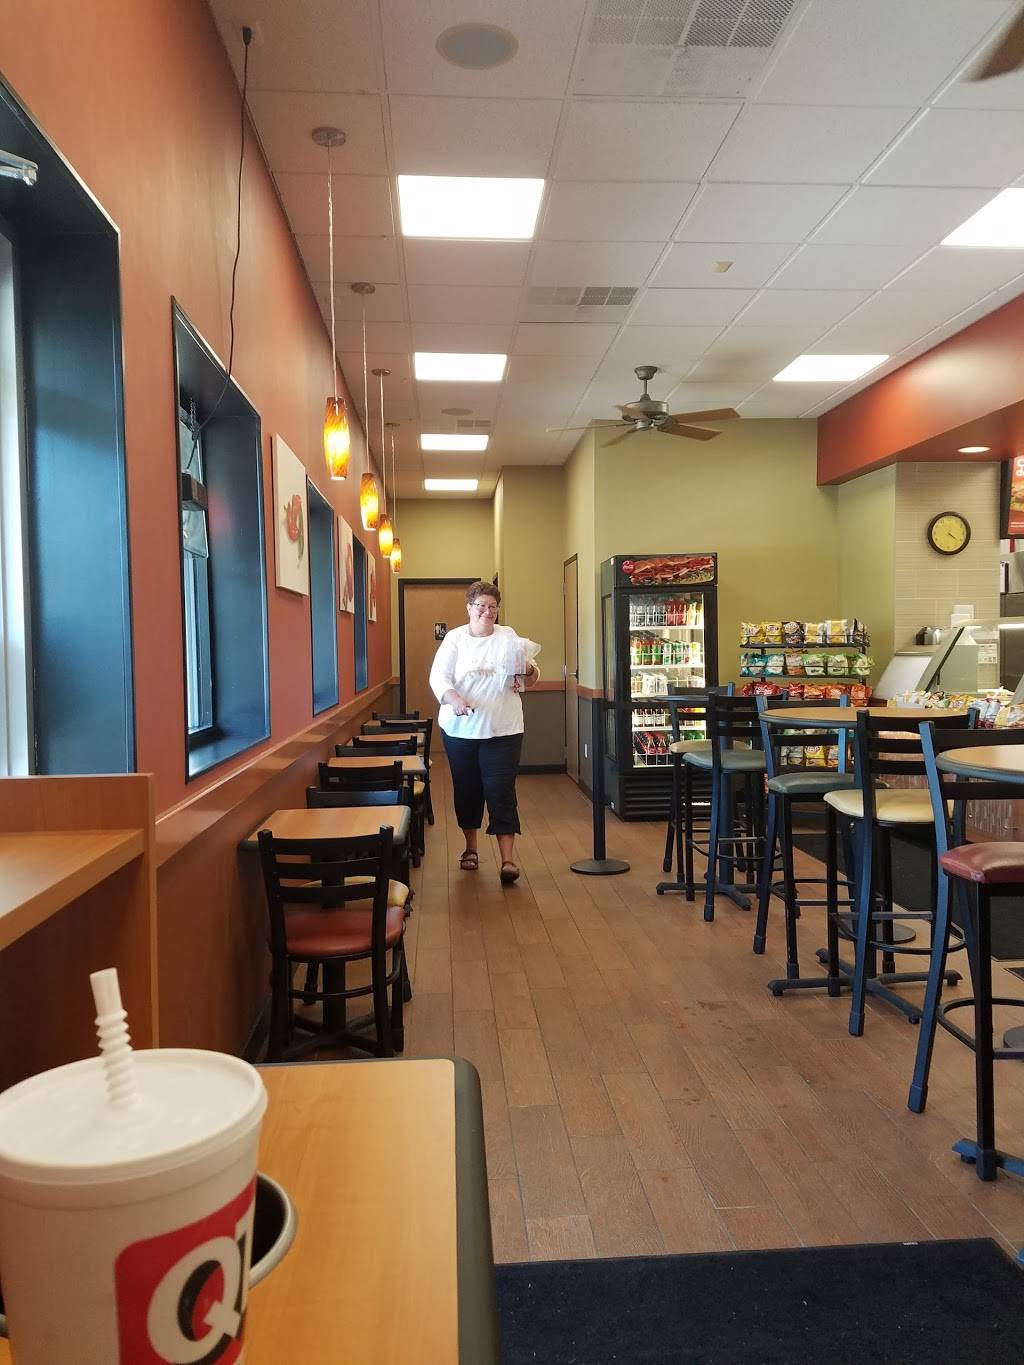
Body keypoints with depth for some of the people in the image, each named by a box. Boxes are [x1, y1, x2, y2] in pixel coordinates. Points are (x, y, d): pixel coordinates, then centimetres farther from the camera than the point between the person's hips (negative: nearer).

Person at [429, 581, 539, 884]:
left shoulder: (509, 637, 6)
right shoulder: (454, 638, 2)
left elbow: (530, 680, 6)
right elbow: (438, 677, -7)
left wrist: (529, 671, -18)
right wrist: (454, 699, -26)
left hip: (503, 730, -1)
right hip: (461, 729, 1)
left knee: (501, 792, -6)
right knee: (466, 789, 11)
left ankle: (508, 859, -6)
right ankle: (470, 847, 29)